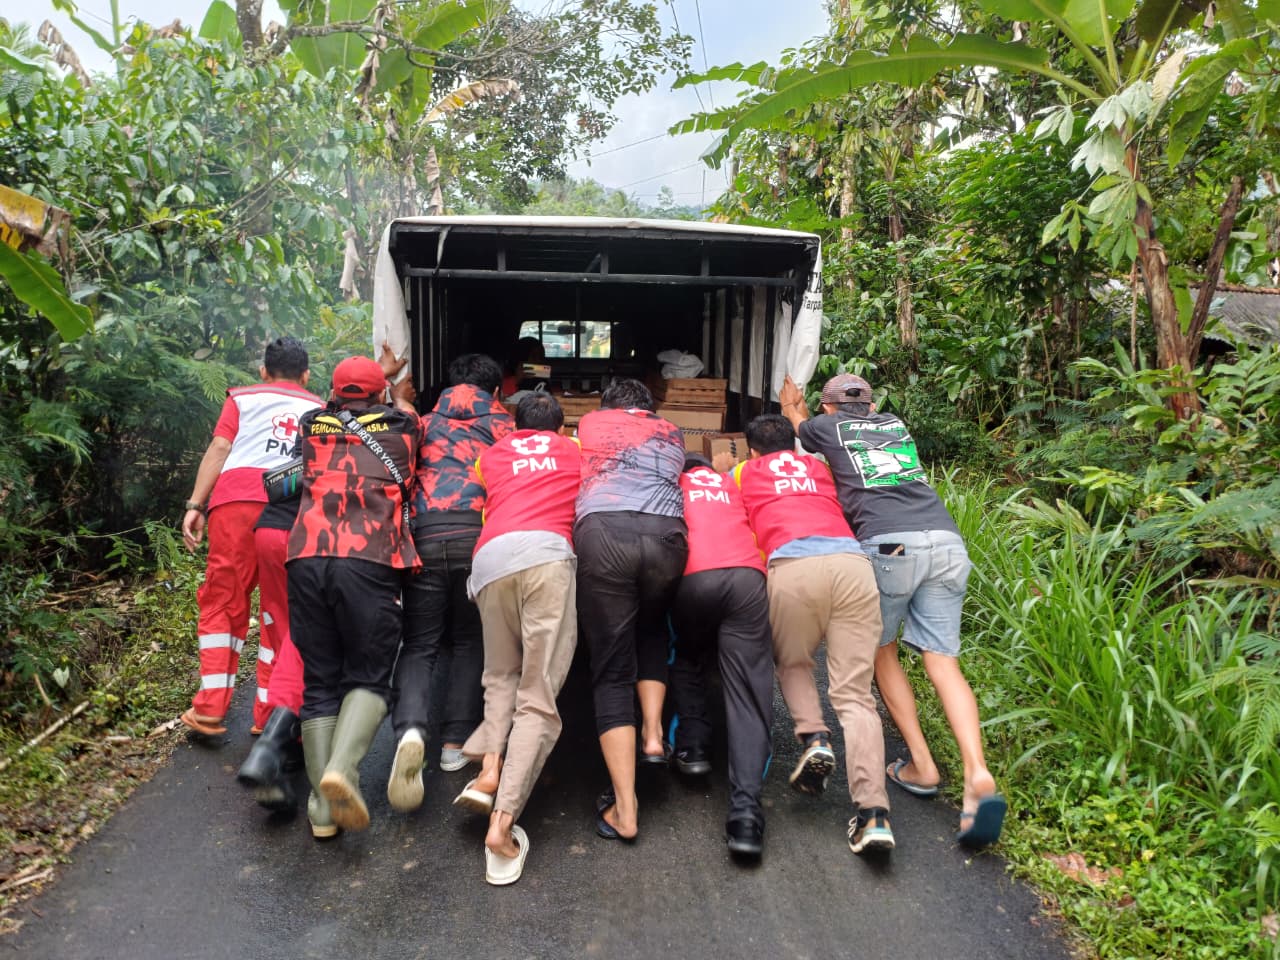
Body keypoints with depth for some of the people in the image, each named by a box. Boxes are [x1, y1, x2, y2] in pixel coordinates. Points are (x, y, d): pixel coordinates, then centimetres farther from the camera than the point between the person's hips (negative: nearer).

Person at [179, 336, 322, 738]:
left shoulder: (243, 398, 23)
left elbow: (219, 448, 8)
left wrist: (195, 504, 3)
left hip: (238, 497, 0)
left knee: (223, 601, 7)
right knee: (282, 612, 6)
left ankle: (210, 707, 1)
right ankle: (269, 716, 9)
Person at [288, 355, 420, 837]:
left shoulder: (313, 424, 23)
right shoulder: (400, 423, 17)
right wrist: (394, 386, 62)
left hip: (307, 558, 3)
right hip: (369, 562, -2)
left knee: (320, 681, 10)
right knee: (369, 677, 7)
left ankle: (322, 806, 6)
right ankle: (342, 767, -20)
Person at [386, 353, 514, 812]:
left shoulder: (425, 423, 23)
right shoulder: (503, 424, 18)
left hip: (423, 534, 1)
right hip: (479, 533, -1)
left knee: (419, 644, 7)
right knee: (470, 642, 16)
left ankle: (410, 729, -18)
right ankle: (456, 743, 15)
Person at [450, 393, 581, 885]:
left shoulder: (492, 454, 31)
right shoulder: (574, 450, 29)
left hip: (489, 557, 2)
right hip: (546, 551, -2)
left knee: (501, 674, 22)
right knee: (538, 697, -4)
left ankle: (489, 770, -1)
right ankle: (503, 821, -16)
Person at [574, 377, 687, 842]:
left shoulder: (589, 422, 29)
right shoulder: (672, 433, 31)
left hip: (602, 530, -1)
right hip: (665, 532, 2)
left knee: (611, 671, 3)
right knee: (651, 631, 31)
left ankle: (625, 809, -3)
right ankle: (653, 733, 14)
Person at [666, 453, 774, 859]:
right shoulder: (733, 484, 33)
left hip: (692, 578, -1)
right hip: (747, 577, 1)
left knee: (683, 661, 27)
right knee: (749, 693, -2)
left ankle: (693, 746, 11)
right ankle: (746, 808, -15)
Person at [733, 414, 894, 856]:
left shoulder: (744, 471, 28)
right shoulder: (818, 465, 33)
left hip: (793, 564, -2)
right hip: (852, 559, 2)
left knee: (793, 664, 25)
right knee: (854, 693, 2)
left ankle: (814, 738, 1)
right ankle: (873, 811, -12)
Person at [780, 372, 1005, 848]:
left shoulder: (827, 427, 19)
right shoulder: (896, 425, 30)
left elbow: (799, 424, 46)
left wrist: (792, 407, 69)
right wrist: (799, 410, 69)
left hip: (888, 545, -4)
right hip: (947, 543, 4)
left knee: (882, 651, 16)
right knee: (942, 661, 2)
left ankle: (921, 765, 12)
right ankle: (977, 776, -15)